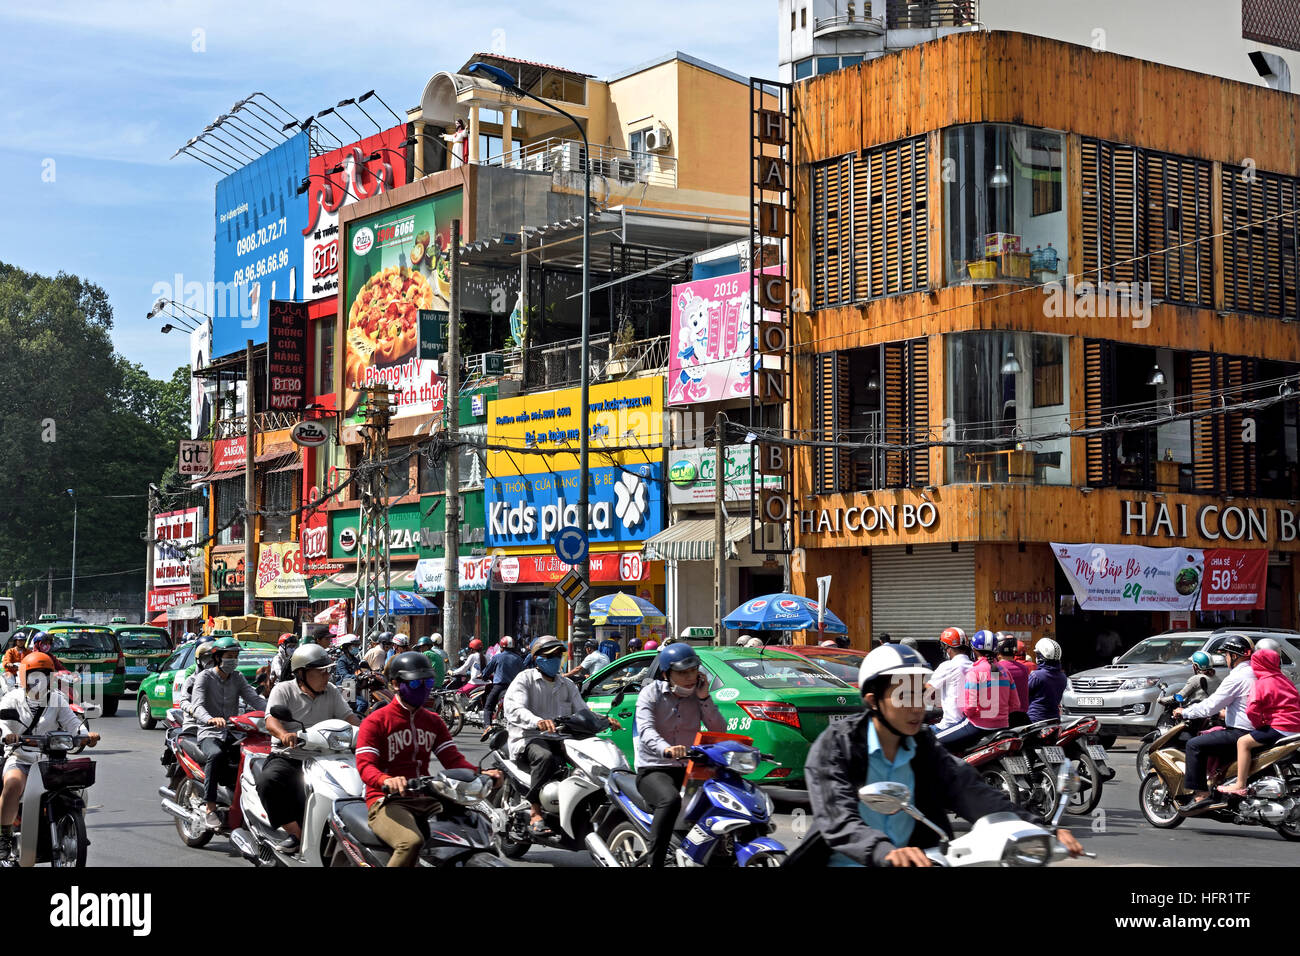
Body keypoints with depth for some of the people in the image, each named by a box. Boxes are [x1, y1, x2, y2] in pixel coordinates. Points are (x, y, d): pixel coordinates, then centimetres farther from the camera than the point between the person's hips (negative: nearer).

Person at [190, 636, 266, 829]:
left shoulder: (237, 678, 15)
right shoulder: (204, 677, 0)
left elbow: (255, 699, 4)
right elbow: (197, 705, -15)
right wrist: (211, 719, -38)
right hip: (210, 734, -5)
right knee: (216, 755, -38)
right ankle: (211, 809, -34)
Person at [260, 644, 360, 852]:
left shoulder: (332, 692, 13)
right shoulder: (283, 690, -1)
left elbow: (347, 716, 4)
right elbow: (271, 720, -16)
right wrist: (284, 734, -39)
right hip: (287, 757, -3)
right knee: (267, 781, -32)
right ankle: (295, 832, -21)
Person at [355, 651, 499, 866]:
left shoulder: (433, 722, 19)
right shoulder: (375, 722, -1)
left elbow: (452, 759, 8)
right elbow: (365, 764, -14)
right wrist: (387, 780, -37)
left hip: (426, 800, 6)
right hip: (388, 801, -6)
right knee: (411, 841, -37)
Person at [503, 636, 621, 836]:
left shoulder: (567, 685, 23)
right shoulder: (524, 680, 3)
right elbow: (514, 710, -16)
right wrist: (538, 721, -37)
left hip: (560, 739, 5)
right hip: (529, 738, -5)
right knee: (545, 757, -39)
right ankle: (535, 815, -33)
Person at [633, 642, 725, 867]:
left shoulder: (698, 695, 11)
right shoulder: (651, 693, -2)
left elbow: (720, 732, 3)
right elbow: (645, 730, -20)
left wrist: (704, 699, -8)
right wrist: (666, 749, -41)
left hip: (688, 770, 5)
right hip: (653, 770, -5)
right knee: (671, 799, -37)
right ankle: (653, 860, -34)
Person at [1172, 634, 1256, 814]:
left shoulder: (1237, 678, -16)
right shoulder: (1254, 673, 12)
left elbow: (1210, 707, -14)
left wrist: (1184, 712, -1)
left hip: (1241, 733, -10)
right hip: (1257, 730, 10)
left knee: (1194, 745, -10)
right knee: (1207, 735, 27)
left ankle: (1201, 795, -16)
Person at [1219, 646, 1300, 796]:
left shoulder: (1262, 683, -10)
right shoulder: (1284, 679, 15)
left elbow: (1252, 711, -19)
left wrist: (1260, 725, -1)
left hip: (1280, 727, -9)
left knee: (1243, 742, -9)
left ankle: (1240, 786, -13)